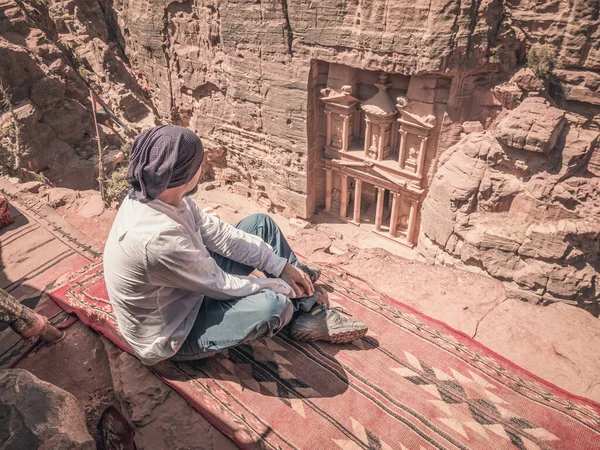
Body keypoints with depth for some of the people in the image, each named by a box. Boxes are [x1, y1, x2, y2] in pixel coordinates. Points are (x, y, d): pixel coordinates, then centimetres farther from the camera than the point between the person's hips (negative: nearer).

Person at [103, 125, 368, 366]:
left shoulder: (156, 195, -12)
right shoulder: (156, 237, -38)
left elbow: (215, 231, -4)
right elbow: (223, 286, -26)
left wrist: (281, 265, -5)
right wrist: (283, 286, -10)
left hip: (188, 291, 9)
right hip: (173, 335, -9)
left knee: (261, 224, 3)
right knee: (274, 305, -32)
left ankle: (311, 313, 11)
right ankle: (304, 315, 9)